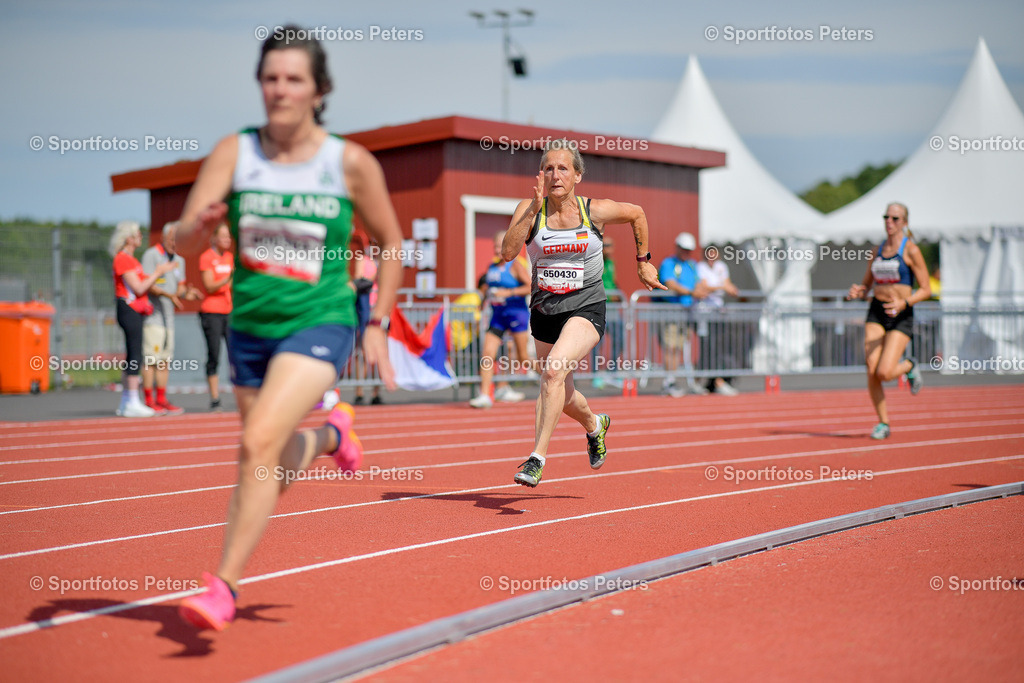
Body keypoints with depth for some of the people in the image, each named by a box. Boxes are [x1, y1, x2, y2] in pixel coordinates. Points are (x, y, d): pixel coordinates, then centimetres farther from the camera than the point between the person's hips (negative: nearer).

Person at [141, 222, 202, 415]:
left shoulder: (179, 260, 19)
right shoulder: (151, 255, -5)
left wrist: (186, 293, -4)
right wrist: (169, 294, -25)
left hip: (168, 315, 8)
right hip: (152, 314, -7)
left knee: (166, 360, 8)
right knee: (151, 359, -9)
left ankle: (162, 400, 13)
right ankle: (149, 401, -6)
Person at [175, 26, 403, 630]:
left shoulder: (351, 163, -7)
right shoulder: (234, 153, -4)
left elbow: (391, 243, 5)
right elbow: (183, 238, -11)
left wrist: (377, 325, 0)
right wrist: (200, 224, -34)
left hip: (320, 323, -4)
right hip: (251, 327, 4)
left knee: (259, 442, -23)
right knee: (275, 466, 17)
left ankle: (225, 585, -12)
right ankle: (330, 435, 52)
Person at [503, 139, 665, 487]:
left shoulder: (596, 211, -7)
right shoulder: (528, 209, -6)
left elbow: (637, 213, 13)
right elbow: (507, 252, -22)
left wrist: (643, 261, 17)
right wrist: (534, 207, -26)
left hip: (586, 307, -3)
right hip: (544, 311, 3)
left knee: (554, 370, -29)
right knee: (561, 396, 17)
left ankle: (537, 458, -25)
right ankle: (594, 425, 52)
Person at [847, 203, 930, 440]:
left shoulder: (911, 250, -5)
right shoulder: (878, 250, 11)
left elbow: (926, 290, -6)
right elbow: (866, 285, 17)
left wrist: (904, 303, -23)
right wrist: (857, 292, -6)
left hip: (901, 316, -4)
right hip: (876, 313, 5)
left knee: (884, 373, -16)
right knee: (871, 371, -8)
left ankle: (909, 366, 20)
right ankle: (883, 423, 8)